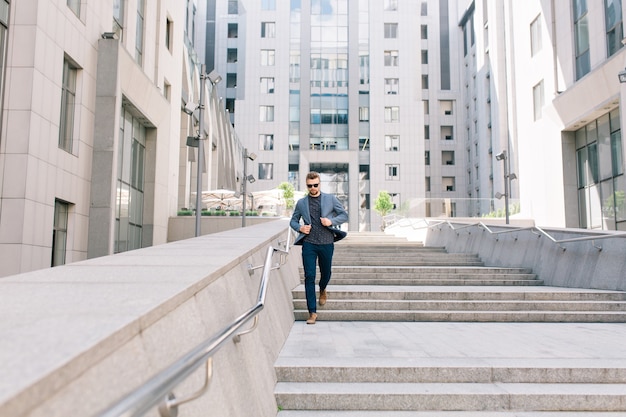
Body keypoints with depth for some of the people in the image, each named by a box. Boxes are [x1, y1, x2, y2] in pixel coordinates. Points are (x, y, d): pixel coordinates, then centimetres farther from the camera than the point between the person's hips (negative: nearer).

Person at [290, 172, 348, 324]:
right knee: (309, 277, -6)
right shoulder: (301, 203, 9)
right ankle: (312, 312, -1)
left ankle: (322, 290, 51)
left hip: (326, 243, 0)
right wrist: (300, 228, -6)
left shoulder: (330, 199, 6)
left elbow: (344, 215, 8)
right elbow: (293, 221, 16)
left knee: (326, 273, 14)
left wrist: (331, 221, -10)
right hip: (309, 244, 0)